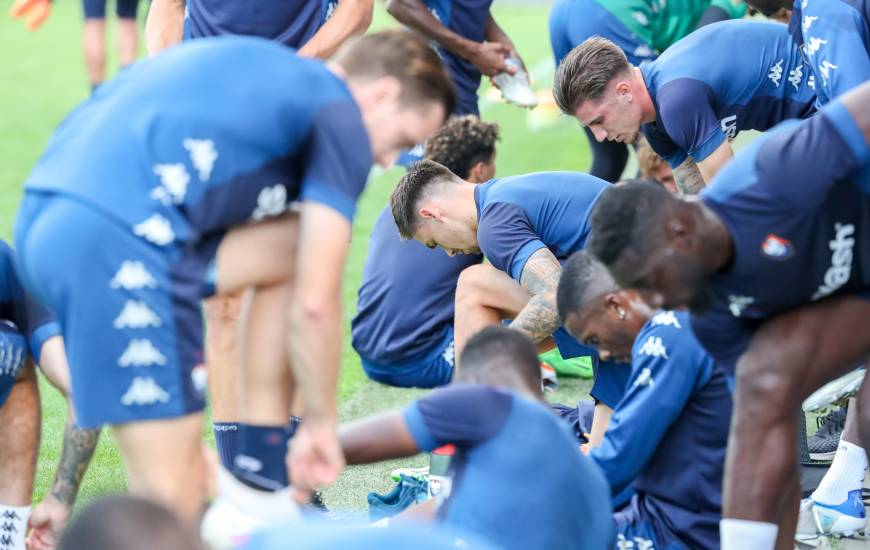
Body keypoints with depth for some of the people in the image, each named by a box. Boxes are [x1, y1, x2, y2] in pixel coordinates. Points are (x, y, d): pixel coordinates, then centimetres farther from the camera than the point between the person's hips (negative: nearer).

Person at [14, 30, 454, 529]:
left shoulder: (255, 69, 30)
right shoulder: (343, 119, 5)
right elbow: (315, 304, 2)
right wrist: (322, 422, 18)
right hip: (120, 238, -9)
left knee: (297, 250, 22)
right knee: (174, 505, -3)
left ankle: (259, 485, 22)